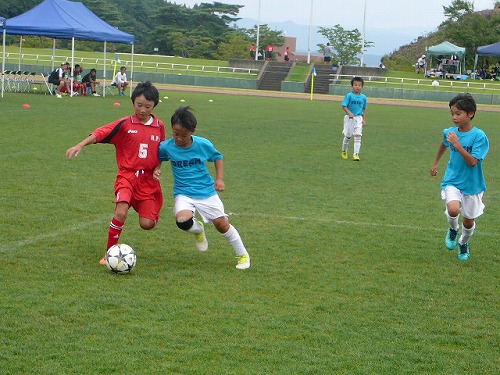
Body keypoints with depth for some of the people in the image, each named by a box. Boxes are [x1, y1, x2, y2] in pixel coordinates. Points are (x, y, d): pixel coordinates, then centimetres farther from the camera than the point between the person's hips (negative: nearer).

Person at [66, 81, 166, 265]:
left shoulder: (159, 126, 6)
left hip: (148, 180, 2)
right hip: (127, 175, -2)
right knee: (121, 212, -25)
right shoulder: (125, 124, -4)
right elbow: (100, 133, -15)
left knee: (147, 224, -6)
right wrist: (80, 145, -30)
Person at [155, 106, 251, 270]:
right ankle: (197, 229, 10)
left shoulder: (203, 144, -11)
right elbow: (158, 158, 13)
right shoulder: (166, 147, -9)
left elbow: (217, 157, 8)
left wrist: (219, 179, -3)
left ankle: (243, 255, 23)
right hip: (183, 193, 0)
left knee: (222, 224, -1)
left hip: (206, 191, 0)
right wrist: (156, 169, -7)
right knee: (182, 220, -29)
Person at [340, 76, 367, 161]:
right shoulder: (349, 95, -7)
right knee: (348, 136, 7)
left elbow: (364, 109, 12)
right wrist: (349, 113, -26)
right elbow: (344, 106, -10)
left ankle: (356, 154, -9)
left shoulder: (363, 97, 4)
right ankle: (344, 151, 29)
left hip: (359, 118, 2)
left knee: (358, 136, -9)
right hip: (349, 118, -2)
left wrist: (364, 120, 8)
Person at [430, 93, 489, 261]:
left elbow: (473, 162, -27)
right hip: (452, 181, 2)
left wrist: (457, 144, -32)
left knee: (469, 221, 11)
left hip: (472, 185, -1)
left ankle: (464, 243, 43)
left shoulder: (479, 136, -19)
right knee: (453, 210, -26)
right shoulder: (450, 132, -5)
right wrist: (435, 163, 29)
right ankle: (453, 230, 8)